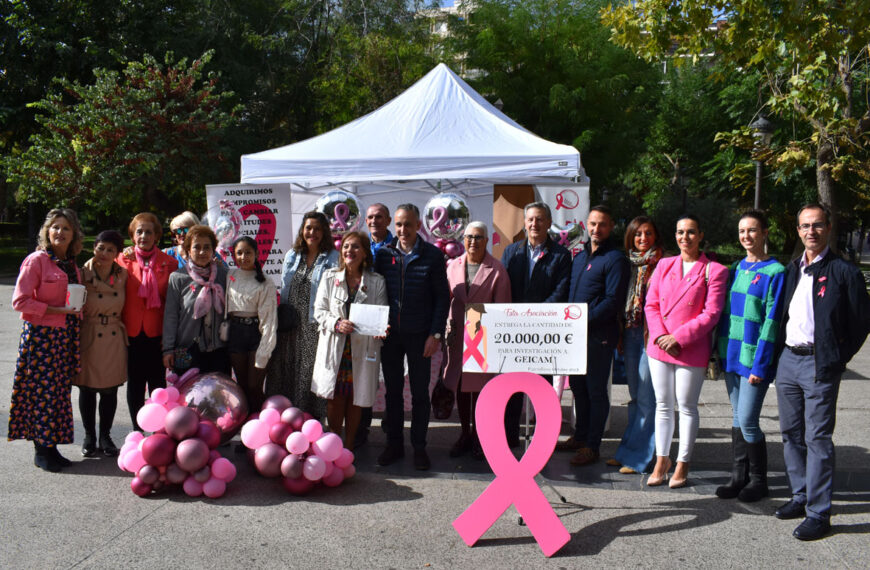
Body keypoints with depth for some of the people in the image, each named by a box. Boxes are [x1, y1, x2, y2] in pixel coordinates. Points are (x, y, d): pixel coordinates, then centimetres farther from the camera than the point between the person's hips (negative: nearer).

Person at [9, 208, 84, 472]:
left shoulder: (71, 264, 13)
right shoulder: (36, 260, -8)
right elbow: (20, 301, -13)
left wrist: (75, 309, 6)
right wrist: (56, 310, -17)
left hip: (65, 336, 7)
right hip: (40, 335, -7)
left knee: (60, 392, 10)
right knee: (42, 392, -2)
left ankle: (51, 447, 19)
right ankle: (42, 451, 9)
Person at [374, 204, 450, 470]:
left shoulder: (433, 255, -4)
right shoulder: (383, 254, 2)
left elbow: (442, 297, -3)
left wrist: (435, 334, -8)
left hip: (419, 335, -2)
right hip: (390, 333, 2)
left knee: (420, 393, 7)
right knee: (393, 392, 11)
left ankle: (419, 446, 19)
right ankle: (394, 444, 23)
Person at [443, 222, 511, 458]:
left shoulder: (496, 270, -4)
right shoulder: (453, 266, 7)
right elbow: (446, 299, 13)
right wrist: (448, 326, 5)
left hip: (483, 337, -4)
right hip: (457, 335, 4)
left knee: (479, 386, 4)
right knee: (459, 386, 10)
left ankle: (477, 435, 18)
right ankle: (465, 433, 23)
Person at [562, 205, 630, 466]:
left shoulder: (615, 259, -8)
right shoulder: (580, 256, 16)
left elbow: (612, 301, -16)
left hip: (599, 335, -7)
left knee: (596, 390, 1)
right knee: (577, 386, 15)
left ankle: (592, 446, 9)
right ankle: (580, 436, 29)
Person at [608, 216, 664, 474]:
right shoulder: (628, 264, 13)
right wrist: (621, 335, 13)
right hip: (630, 334, 6)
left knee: (646, 397, -3)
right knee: (635, 396, 13)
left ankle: (638, 456, 4)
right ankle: (628, 451, 19)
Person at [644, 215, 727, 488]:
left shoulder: (714, 271, -4)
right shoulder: (664, 265, 11)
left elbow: (711, 314, -10)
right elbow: (651, 304, 7)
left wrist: (678, 338, -15)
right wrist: (659, 335, -9)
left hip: (691, 350, -4)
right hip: (659, 346, 4)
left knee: (687, 407, 5)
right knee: (663, 405, 11)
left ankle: (682, 464, 17)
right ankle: (662, 460, 22)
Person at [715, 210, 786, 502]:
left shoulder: (775, 272, -8)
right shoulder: (736, 269, 12)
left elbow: (771, 322, -12)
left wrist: (760, 364, -15)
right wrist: (719, 354, 11)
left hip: (754, 358, -6)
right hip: (732, 356, 6)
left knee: (747, 421, -4)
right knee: (738, 419, 12)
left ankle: (758, 479, 13)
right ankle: (739, 475, 21)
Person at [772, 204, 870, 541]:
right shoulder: (792, 271, 13)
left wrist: (838, 358, -5)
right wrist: (779, 354, 11)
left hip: (820, 364, -6)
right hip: (788, 360, 6)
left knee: (818, 438, -4)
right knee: (791, 433, 12)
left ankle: (819, 513, 2)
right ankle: (800, 497, 26)